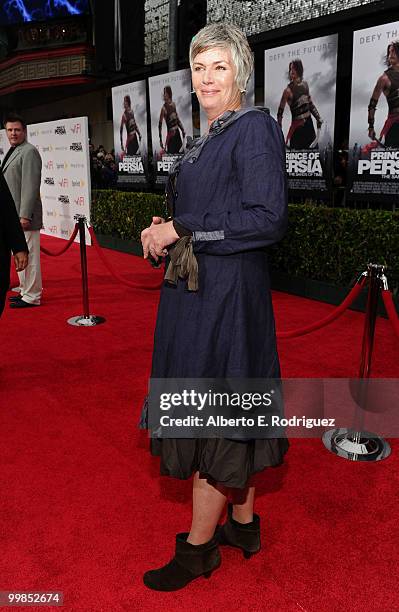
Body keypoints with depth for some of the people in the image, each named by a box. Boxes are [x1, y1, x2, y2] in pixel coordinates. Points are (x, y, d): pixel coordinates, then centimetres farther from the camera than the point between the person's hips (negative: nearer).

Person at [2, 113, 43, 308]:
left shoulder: (29, 151, -11)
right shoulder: (12, 152, 19)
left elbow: (30, 186, -18)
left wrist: (25, 215, -22)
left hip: (24, 215, -10)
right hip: (13, 215, 10)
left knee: (28, 256, -4)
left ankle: (31, 297, 3)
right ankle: (25, 291, 27)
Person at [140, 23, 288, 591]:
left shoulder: (255, 128, -10)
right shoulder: (209, 138, 17)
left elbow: (267, 218, -21)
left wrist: (181, 229, -17)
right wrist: (166, 231, 4)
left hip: (227, 294, -9)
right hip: (198, 291, 10)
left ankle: (198, 546, 18)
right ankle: (243, 524, 32)